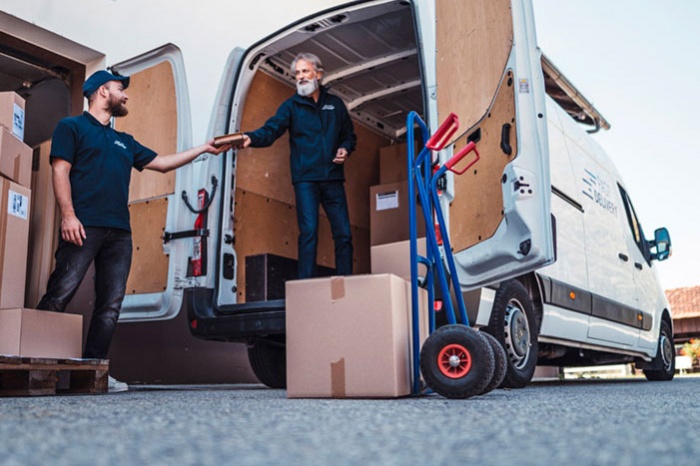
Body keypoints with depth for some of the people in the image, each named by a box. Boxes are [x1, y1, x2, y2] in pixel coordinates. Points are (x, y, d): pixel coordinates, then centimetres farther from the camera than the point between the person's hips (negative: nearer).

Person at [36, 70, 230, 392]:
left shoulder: (124, 142, 27)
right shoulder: (72, 127, 9)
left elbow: (162, 163, 31)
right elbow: (60, 171, -3)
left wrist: (204, 148, 30)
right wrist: (68, 215, -16)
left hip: (119, 232, 7)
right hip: (83, 226, -6)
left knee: (110, 305, 0)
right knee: (59, 296, -12)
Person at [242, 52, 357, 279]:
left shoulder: (335, 103, 14)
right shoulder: (291, 105, 6)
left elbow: (349, 134, 22)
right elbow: (271, 129, -9)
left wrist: (346, 149, 0)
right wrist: (251, 137, -30)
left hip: (333, 178, 3)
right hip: (305, 178, -2)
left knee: (343, 233, 1)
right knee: (308, 231, -10)